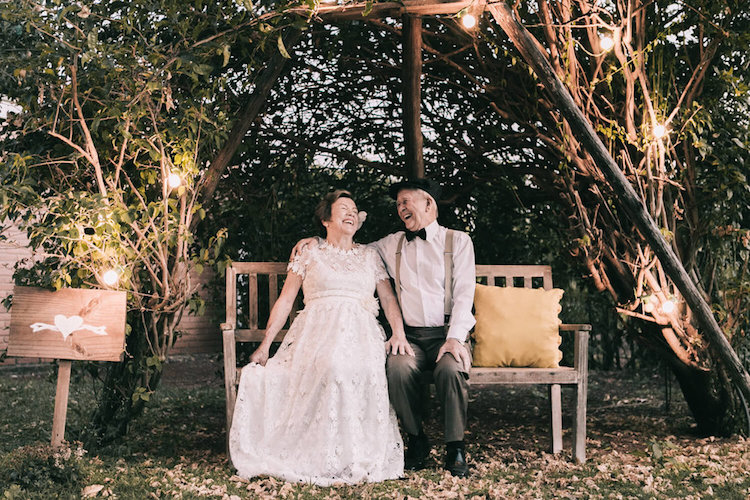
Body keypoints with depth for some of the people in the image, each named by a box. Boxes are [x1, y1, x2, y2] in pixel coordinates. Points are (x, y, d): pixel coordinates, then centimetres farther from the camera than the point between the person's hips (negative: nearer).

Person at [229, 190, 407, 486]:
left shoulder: (370, 256, 23)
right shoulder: (309, 253, 18)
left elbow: (389, 300, 16)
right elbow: (285, 300, 13)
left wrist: (399, 335, -3)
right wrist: (265, 344, 3)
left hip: (360, 332, 1)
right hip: (316, 331, -1)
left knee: (361, 370, -36)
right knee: (331, 365, -38)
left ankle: (357, 456, -26)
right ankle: (327, 458, -29)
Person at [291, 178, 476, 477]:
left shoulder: (458, 241, 8)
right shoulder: (392, 244, 17)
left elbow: (464, 293, -2)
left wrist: (455, 338, -16)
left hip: (448, 333, -2)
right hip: (410, 336, 2)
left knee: (452, 368, -35)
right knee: (398, 366, -32)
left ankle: (455, 447, -15)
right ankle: (416, 440, -10)